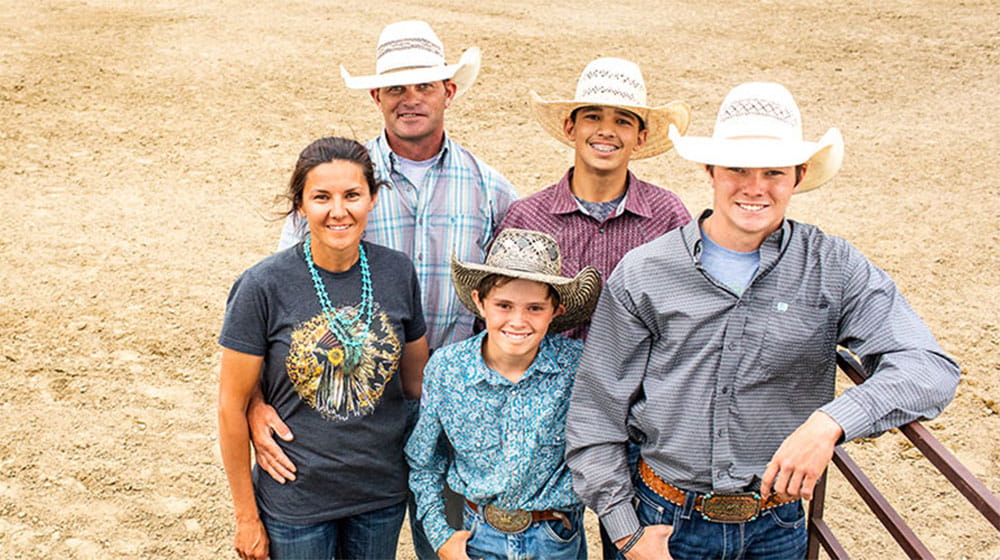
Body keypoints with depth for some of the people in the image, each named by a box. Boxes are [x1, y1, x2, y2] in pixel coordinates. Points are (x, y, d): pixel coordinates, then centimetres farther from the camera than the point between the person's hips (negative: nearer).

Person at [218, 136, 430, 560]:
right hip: (295, 501, -3)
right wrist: (246, 516, -6)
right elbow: (232, 405, -9)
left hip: (383, 494, 3)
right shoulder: (263, 286, -15)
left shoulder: (397, 272, -6)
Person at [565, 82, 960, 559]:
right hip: (668, 521, -1)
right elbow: (595, 415, -4)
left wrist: (829, 422, -34)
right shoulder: (642, 274, -8)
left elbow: (930, 368, -18)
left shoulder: (833, 268, -7)